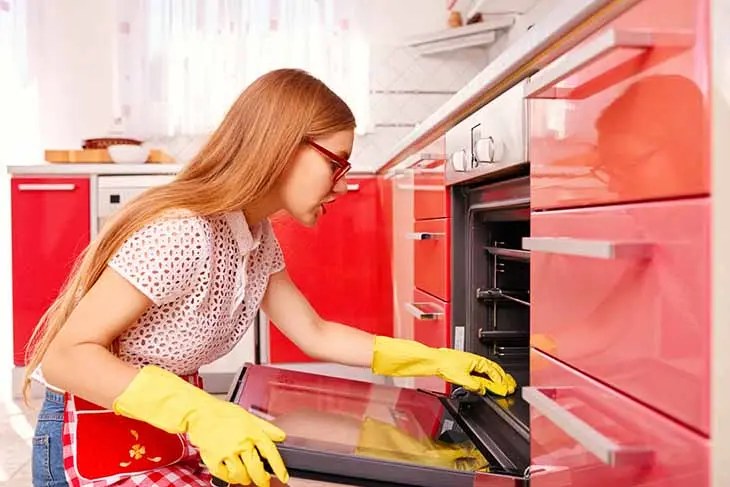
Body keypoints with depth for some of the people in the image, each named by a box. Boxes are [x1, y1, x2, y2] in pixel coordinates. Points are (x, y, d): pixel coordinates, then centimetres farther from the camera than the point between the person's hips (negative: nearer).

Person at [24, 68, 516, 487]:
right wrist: (200, 412, -37)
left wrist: (436, 360, 4)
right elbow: (66, 357, -26)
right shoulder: (183, 233, -29)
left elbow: (315, 335, 6)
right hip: (98, 444, -8)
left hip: (174, 435, 8)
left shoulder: (257, 235, 0)